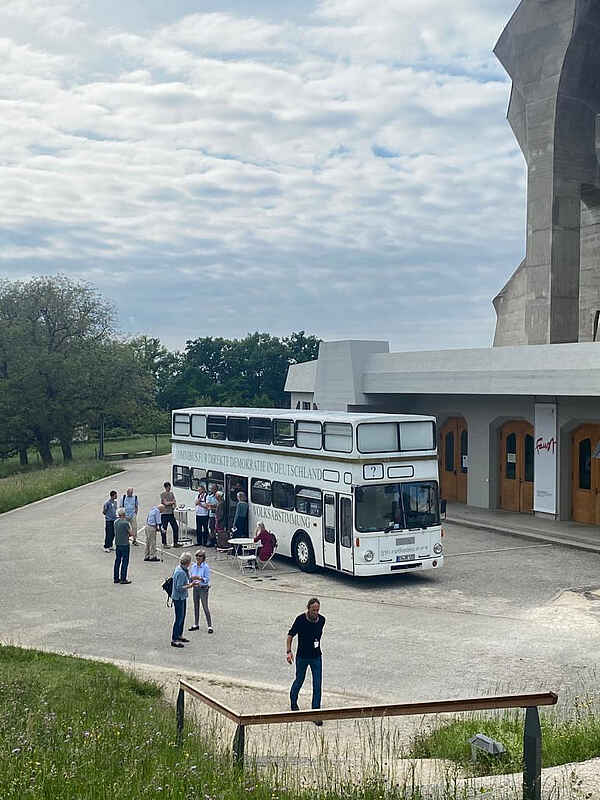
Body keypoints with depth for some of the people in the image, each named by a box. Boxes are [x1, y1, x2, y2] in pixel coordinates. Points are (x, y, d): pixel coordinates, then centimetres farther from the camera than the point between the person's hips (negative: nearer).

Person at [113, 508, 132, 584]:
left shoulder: (116, 522, 5)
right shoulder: (125, 523, -17)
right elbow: (131, 533, -11)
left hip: (117, 544, 7)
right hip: (124, 544, -7)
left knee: (117, 561, 13)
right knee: (125, 561, 0)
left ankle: (116, 578, 18)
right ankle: (123, 579, 0)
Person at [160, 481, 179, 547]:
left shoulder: (171, 493, 14)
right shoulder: (162, 494, -4)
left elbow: (175, 503, 8)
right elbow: (166, 503, -13)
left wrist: (174, 505, -13)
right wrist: (172, 502, 0)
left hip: (171, 513, 6)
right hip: (165, 514, -6)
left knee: (175, 527, 4)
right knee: (164, 529, -1)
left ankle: (175, 542, 12)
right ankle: (164, 544, 7)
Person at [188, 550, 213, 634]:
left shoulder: (206, 567, -14)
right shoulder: (193, 566, 2)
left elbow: (207, 579, -17)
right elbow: (190, 576, 8)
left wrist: (199, 578, -31)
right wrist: (193, 581, -13)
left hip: (203, 589, -6)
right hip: (195, 588, 6)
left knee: (205, 607, -2)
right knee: (196, 606, 14)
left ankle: (210, 626, 5)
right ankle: (196, 625, 26)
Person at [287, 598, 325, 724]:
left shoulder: (321, 620, -4)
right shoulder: (300, 619, -16)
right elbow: (290, 635, -7)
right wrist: (289, 651, -13)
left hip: (316, 657, 3)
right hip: (302, 656, -2)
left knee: (317, 685, -2)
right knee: (299, 680, 13)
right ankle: (293, 702, 42)